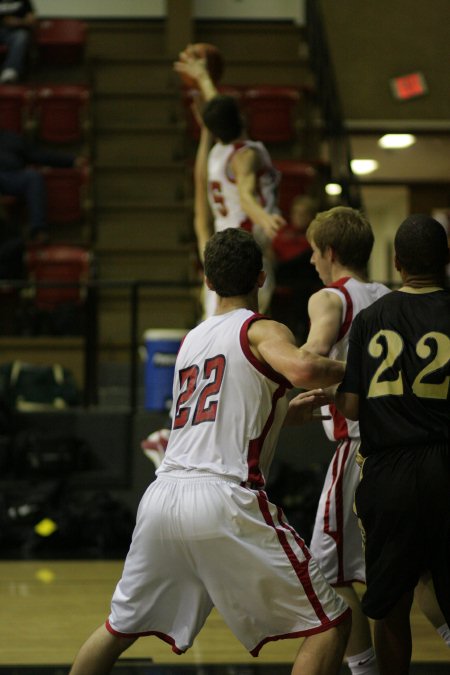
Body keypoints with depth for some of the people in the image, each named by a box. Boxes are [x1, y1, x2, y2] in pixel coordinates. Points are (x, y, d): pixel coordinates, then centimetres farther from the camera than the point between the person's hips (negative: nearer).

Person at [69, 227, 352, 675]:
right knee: (330, 623, 2)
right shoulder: (262, 331, 2)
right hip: (223, 502, -7)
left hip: (162, 496, 7)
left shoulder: (191, 340, 23)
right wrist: (351, 369, -2)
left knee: (122, 627, 26)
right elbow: (301, 369, -20)